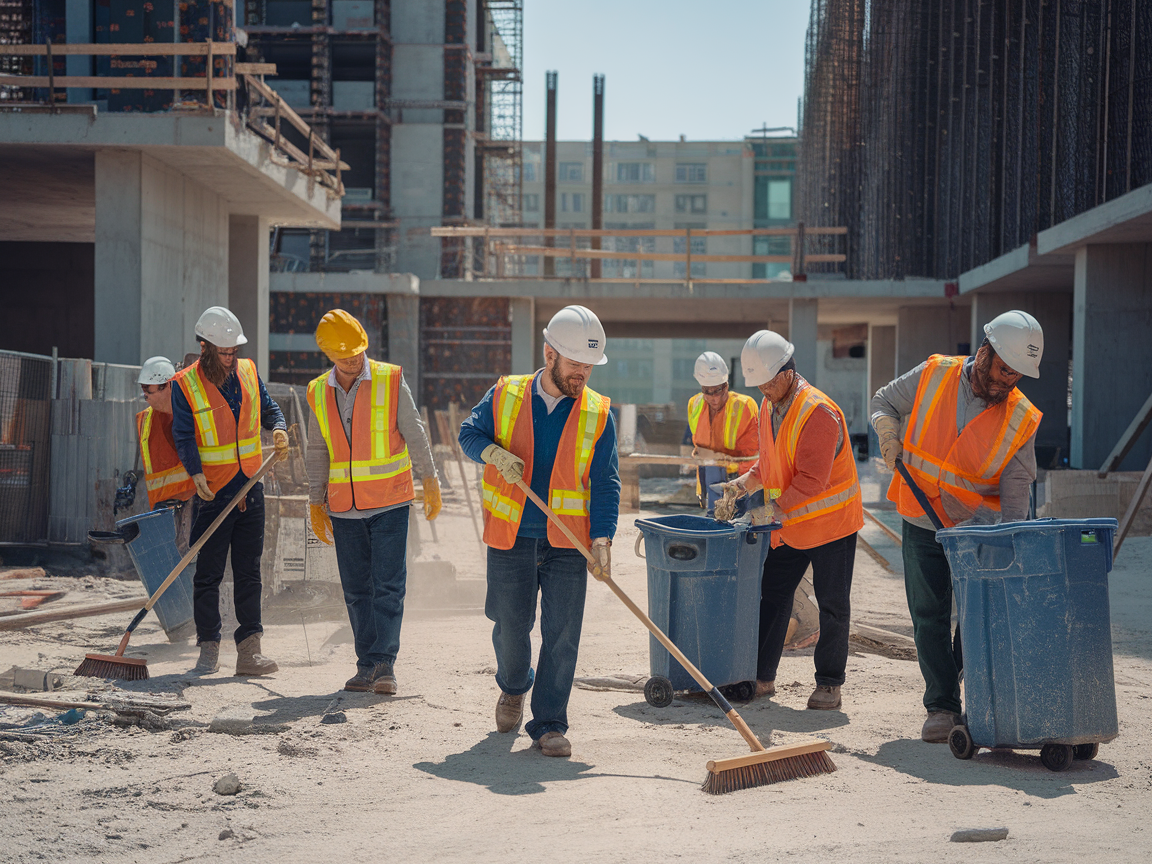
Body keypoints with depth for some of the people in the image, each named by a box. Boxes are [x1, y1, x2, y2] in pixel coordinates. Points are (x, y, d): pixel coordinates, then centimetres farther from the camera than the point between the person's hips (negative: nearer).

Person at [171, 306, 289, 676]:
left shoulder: (247, 371, 7)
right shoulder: (185, 384, -6)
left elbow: (267, 407, 19)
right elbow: (184, 436, -10)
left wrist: (278, 427, -2)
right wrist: (196, 473, -23)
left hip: (251, 488, 4)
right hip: (212, 492, -4)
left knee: (249, 572, 4)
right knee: (208, 574, 0)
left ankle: (249, 649, 7)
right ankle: (208, 649, 10)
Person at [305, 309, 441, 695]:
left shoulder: (391, 380, -4)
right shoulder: (319, 393, 5)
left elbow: (414, 433, 0)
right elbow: (317, 453, 13)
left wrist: (430, 481, -2)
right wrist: (316, 502, 11)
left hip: (389, 503, -3)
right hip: (344, 508, 3)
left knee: (389, 585, -6)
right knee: (356, 590, 7)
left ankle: (385, 664, -2)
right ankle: (367, 665, 15)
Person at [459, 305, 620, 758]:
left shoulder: (597, 415, 1)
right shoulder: (505, 395, 1)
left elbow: (605, 483, -1)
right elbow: (469, 432, 11)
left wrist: (602, 537, -14)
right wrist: (493, 452, -12)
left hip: (567, 542, 0)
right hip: (510, 538, 0)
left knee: (562, 634, -4)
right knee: (510, 625, 7)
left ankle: (549, 725, 6)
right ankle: (513, 686, 40)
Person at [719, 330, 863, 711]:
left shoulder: (820, 412, -23)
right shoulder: (768, 407, 4)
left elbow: (812, 479, -26)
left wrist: (779, 508, -25)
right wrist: (745, 483, 2)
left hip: (830, 522, -7)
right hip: (787, 525, 7)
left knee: (832, 607, 3)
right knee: (771, 597, 8)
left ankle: (829, 683, 13)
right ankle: (761, 676, 16)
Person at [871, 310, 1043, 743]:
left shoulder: (1021, 419, -10)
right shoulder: (934, 374, -8)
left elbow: (1015, 493, -10)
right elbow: (884, 401, 9)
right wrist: (889, 434, -10)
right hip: (922, 527, 1)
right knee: (929, 617, 1)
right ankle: (942, 706, 10)